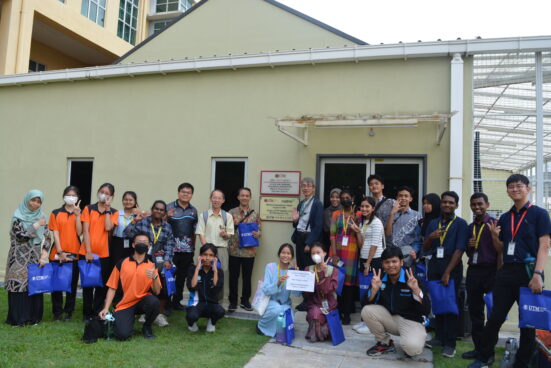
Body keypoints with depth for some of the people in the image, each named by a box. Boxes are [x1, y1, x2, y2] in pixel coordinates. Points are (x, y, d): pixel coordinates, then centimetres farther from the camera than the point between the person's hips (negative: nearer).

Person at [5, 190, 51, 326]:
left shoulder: (41, 216, 10)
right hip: (20, 258, -3)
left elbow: (46, 237, 6)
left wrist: (44, 255, -4)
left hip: (36, 257, 4)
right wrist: (37, 225, -12)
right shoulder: (18, 216, -2)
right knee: (19, 284, -5)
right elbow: (20, 235, -14)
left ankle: (33, 317, 12)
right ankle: (17, 318, 4)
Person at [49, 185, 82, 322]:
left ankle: (68, 312, 17)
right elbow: (55, 234, -1)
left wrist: (77, 214, -12)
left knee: (72, 284, 6)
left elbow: (79, 232, -6)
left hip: (74, 254, 1)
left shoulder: (79, 213, 8)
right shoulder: (56, 213, 5)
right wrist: (60, 252, -10)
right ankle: (57, 312, 16)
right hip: (58, 254, -1)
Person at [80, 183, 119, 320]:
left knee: (102, 285, 6)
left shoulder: (114, 212, 5)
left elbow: (108, 227, -13)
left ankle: (97, 313, 19)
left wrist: (107, 209, -8)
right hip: (87, 252, 0)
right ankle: (87, 313, 20)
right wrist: (88, 251, -10)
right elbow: (85, 230, -3)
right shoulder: (88, 208, 4)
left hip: (104, 253, 0)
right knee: (87, 284, 9)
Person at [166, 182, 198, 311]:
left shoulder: (193, 210, 10)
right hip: (172, 249, -4)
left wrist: (193, 246, 11)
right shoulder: (169, 207, -2)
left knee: (182, 276, 12)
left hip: (188, 250, 4)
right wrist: (167, 217, -22)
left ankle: (176, 301, 25)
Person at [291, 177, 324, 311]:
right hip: (299, 238, 7)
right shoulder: (301, 204, 14)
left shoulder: (317, 204, -7)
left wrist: (309, 243, -17)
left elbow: (318, 226, -13)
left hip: (310, 239, -7)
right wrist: (295, 220, -6)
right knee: (301, 268, 10)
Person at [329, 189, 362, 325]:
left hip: (351, 253, -1)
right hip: (336, 252, 2)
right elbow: (332, 235, 3)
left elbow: (360, 235, 3)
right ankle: (336, 311, 9)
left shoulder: (358, 215, 5)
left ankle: (347, 313, 7)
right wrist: (334, 254, -7)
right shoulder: (336, 214, 10)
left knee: (349, 282, 0)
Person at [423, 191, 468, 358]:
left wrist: (447, 272, -15)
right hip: (434, 264, 4)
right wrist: (430, 237, -12)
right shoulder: (433, 223, 11)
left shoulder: (460, 223, -3)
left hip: (452, 266, -4)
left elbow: (459, 249, -10)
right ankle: (440, 337, 22)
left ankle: (449, 343, 5)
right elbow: (425, 248, 10)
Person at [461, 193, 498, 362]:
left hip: (490, 271, -6)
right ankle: (478, 347, 18)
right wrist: (469, 246, 1)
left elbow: (500, 251, -9)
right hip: (473, 270, 6)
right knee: (475, 311, 9)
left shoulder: (494, 224, -4)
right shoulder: (470, 227, 15)